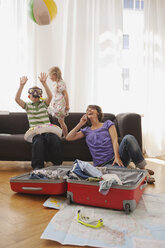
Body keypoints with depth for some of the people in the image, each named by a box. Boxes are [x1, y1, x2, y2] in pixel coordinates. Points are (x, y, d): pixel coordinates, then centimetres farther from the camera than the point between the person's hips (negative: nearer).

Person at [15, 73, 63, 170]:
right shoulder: (28, 106, 14)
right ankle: (38, 166, -25)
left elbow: (50, 96, -7)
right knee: (38, 142, -33)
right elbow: (17, 99, -2)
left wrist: (44, 83, -19)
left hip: (48, 131, 1)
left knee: (54, 139, -31)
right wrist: (22, 85, -12)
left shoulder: (44, 104, 13)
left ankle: (57, 164, -20)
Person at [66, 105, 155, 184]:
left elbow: (115, 141, 2)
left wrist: (117, 156, -15)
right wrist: (80, 124, 15)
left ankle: (143, 169, -26)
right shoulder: (86, 130, 24)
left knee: (128, 138, -31)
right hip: (104, 164, -1)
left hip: (117, 158, 2)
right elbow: (68, 137, 15)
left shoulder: (107, 124, 18)